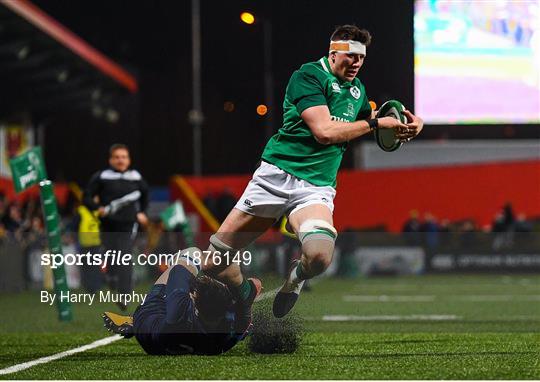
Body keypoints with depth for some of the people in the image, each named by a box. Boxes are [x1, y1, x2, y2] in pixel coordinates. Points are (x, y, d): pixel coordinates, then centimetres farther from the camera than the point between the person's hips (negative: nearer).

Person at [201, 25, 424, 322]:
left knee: (319, 255, -31)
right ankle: (246, 292, 30)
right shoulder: (308, 75, -6)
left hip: (316, 188, 4)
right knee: (213, 263, -5)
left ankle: (296, 277, 7)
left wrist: (406, 126, 17)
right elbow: (324, 131, -16)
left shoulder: (357, 88, 16)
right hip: (276, 175, -4)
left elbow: (368, 117, 38)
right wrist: (376, 124, -7)